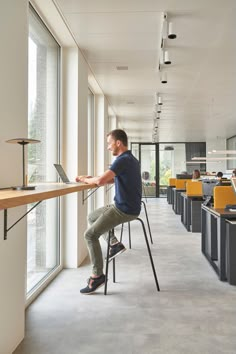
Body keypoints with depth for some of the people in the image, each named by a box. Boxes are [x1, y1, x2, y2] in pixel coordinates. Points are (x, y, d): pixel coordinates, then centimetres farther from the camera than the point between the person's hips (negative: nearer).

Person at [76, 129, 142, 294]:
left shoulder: (123, 160, -20)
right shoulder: (131, 159, 13)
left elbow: (101, 181, -29)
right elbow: (111, 179, 20)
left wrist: (85, 180, -9)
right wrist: (90, 178, 8)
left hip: (125, 210, -10)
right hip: (123, 206, 10)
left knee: (90, 234, -8)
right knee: (92, 217, 22)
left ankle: (97, 275, 1)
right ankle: (115, 243, 19)